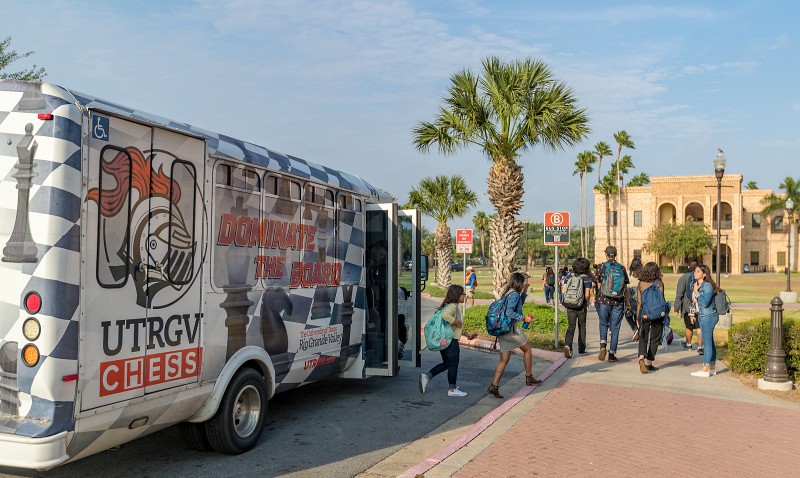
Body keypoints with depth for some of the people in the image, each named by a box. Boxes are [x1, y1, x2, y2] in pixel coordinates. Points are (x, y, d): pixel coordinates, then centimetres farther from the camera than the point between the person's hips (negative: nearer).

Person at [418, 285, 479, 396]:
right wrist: (457, 322, -24)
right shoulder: (452, 306, -16)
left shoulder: (455, 306, 16)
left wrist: (467, 334, 23)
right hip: (451, 340, -10)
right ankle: (452, 389, 13)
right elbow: (445, 315, -38)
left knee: (446, 364, 17)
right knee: (453, 364, 3)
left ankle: (426, 377, 12)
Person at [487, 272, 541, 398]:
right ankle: (529, 377, 24)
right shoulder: (514, 294, -12)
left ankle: (494, 385, -4)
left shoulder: (507, 293, 16)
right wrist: (524, 318, -18)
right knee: (528, 349, 14)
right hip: (511, 328, -8)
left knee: (504, 359, 6)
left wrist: (524, 292, 28)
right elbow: (509, 312, -23)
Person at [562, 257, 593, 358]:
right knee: (582, 327, 14)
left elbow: (563, 291, -2)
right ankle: (581, 350, 22)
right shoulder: (587, 279, -8)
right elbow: (587, 295, -15)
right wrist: (586, 302, 4)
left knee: (571, 327, 4)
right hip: (581, 307, -2)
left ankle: (567, 345, -21)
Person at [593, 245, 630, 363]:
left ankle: (603, 345, -7)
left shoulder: (601, 267, -3)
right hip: (618, 301, 1)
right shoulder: (621, 268, 3)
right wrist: (627, 302, 14)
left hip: (604, 300, -1)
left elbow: (598, 285, 0)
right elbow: (625, 288, 5)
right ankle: (612, 354, 7)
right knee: (615, 327, 6)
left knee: (603, 324, 16)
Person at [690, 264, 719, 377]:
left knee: (707, 342, -7)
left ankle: (705, 370, -5)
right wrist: (693, 313, 22)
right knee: (709, 342, 14)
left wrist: (697, 292, -17)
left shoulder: (707, 286, -16)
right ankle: (712, 368, 21)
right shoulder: (695, 285, 12)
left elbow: (705, 303, -23)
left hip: (708, 316, -9)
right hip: (702, 316, 10)